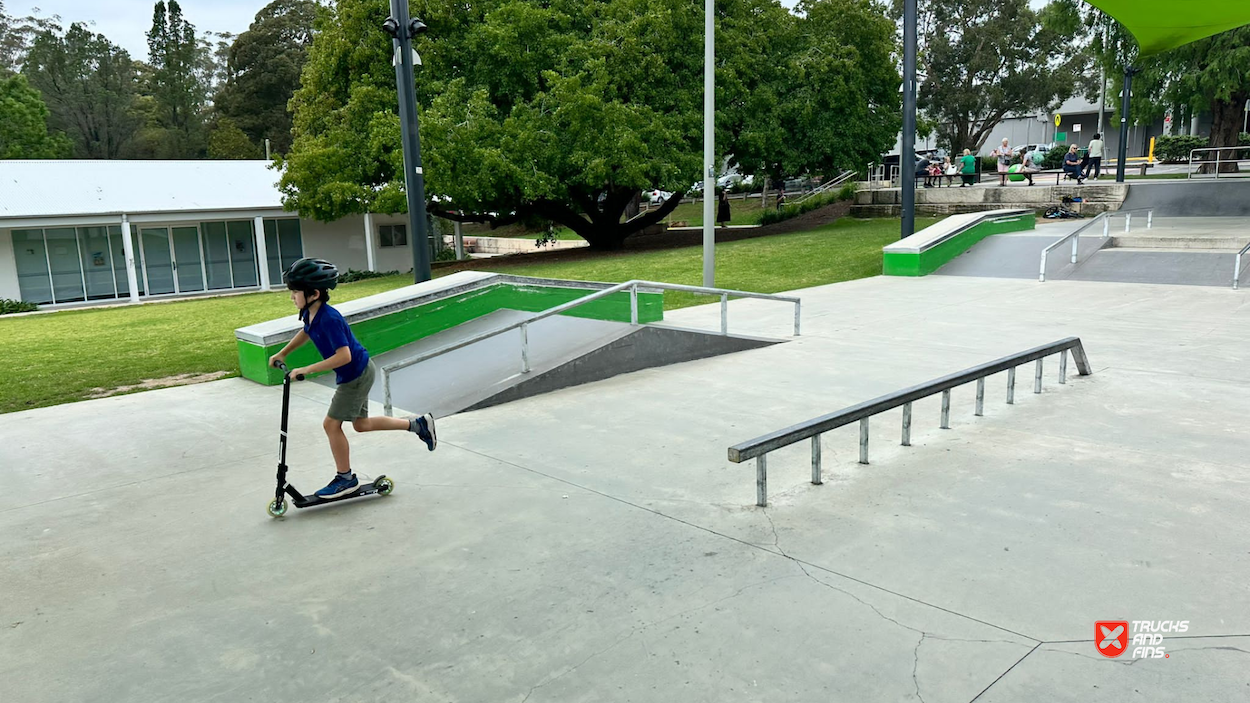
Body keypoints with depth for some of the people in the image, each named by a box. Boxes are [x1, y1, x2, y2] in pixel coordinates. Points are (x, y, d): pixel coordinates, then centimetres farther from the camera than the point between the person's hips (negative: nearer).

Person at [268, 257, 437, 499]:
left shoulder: (329, 319, -29)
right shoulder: (310, 314, -1)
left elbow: (344, 356, -33)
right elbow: (306, 332, 24)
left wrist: (307, 370, -32)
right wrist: (282, 353, 23)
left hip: (357, 374, -10)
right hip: (358, 373, 10)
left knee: (331, 424, -3)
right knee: (361, 424, 17)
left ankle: (345, 478, 12)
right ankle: (417, 424, 24)